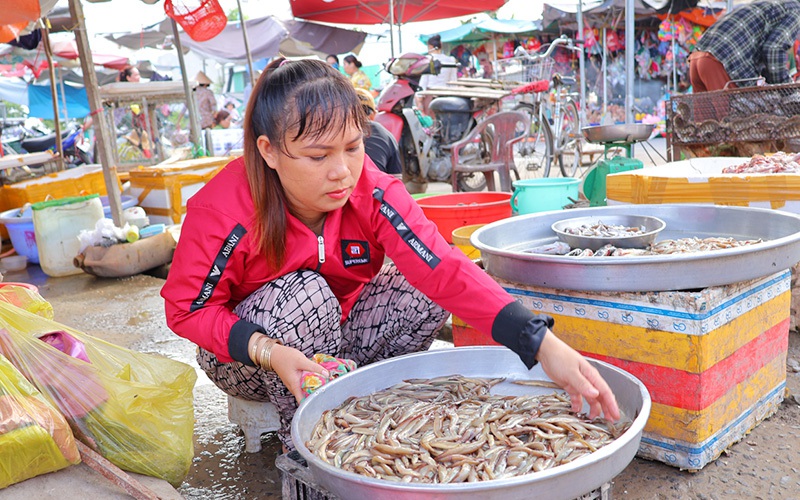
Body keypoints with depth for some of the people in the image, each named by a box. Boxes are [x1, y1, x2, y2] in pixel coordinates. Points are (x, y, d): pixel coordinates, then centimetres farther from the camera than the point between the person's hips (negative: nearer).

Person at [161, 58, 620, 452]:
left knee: (426, 293, -20)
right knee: (305, 293, -34)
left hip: (339, 333, 3)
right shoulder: (224, 212, -29)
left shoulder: (372, 192, -23)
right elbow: (186, 309, -19)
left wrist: (543, 343, -45)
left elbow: (442, 268, -33)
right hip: (247, 356, -2)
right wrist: (268, 351, -36)